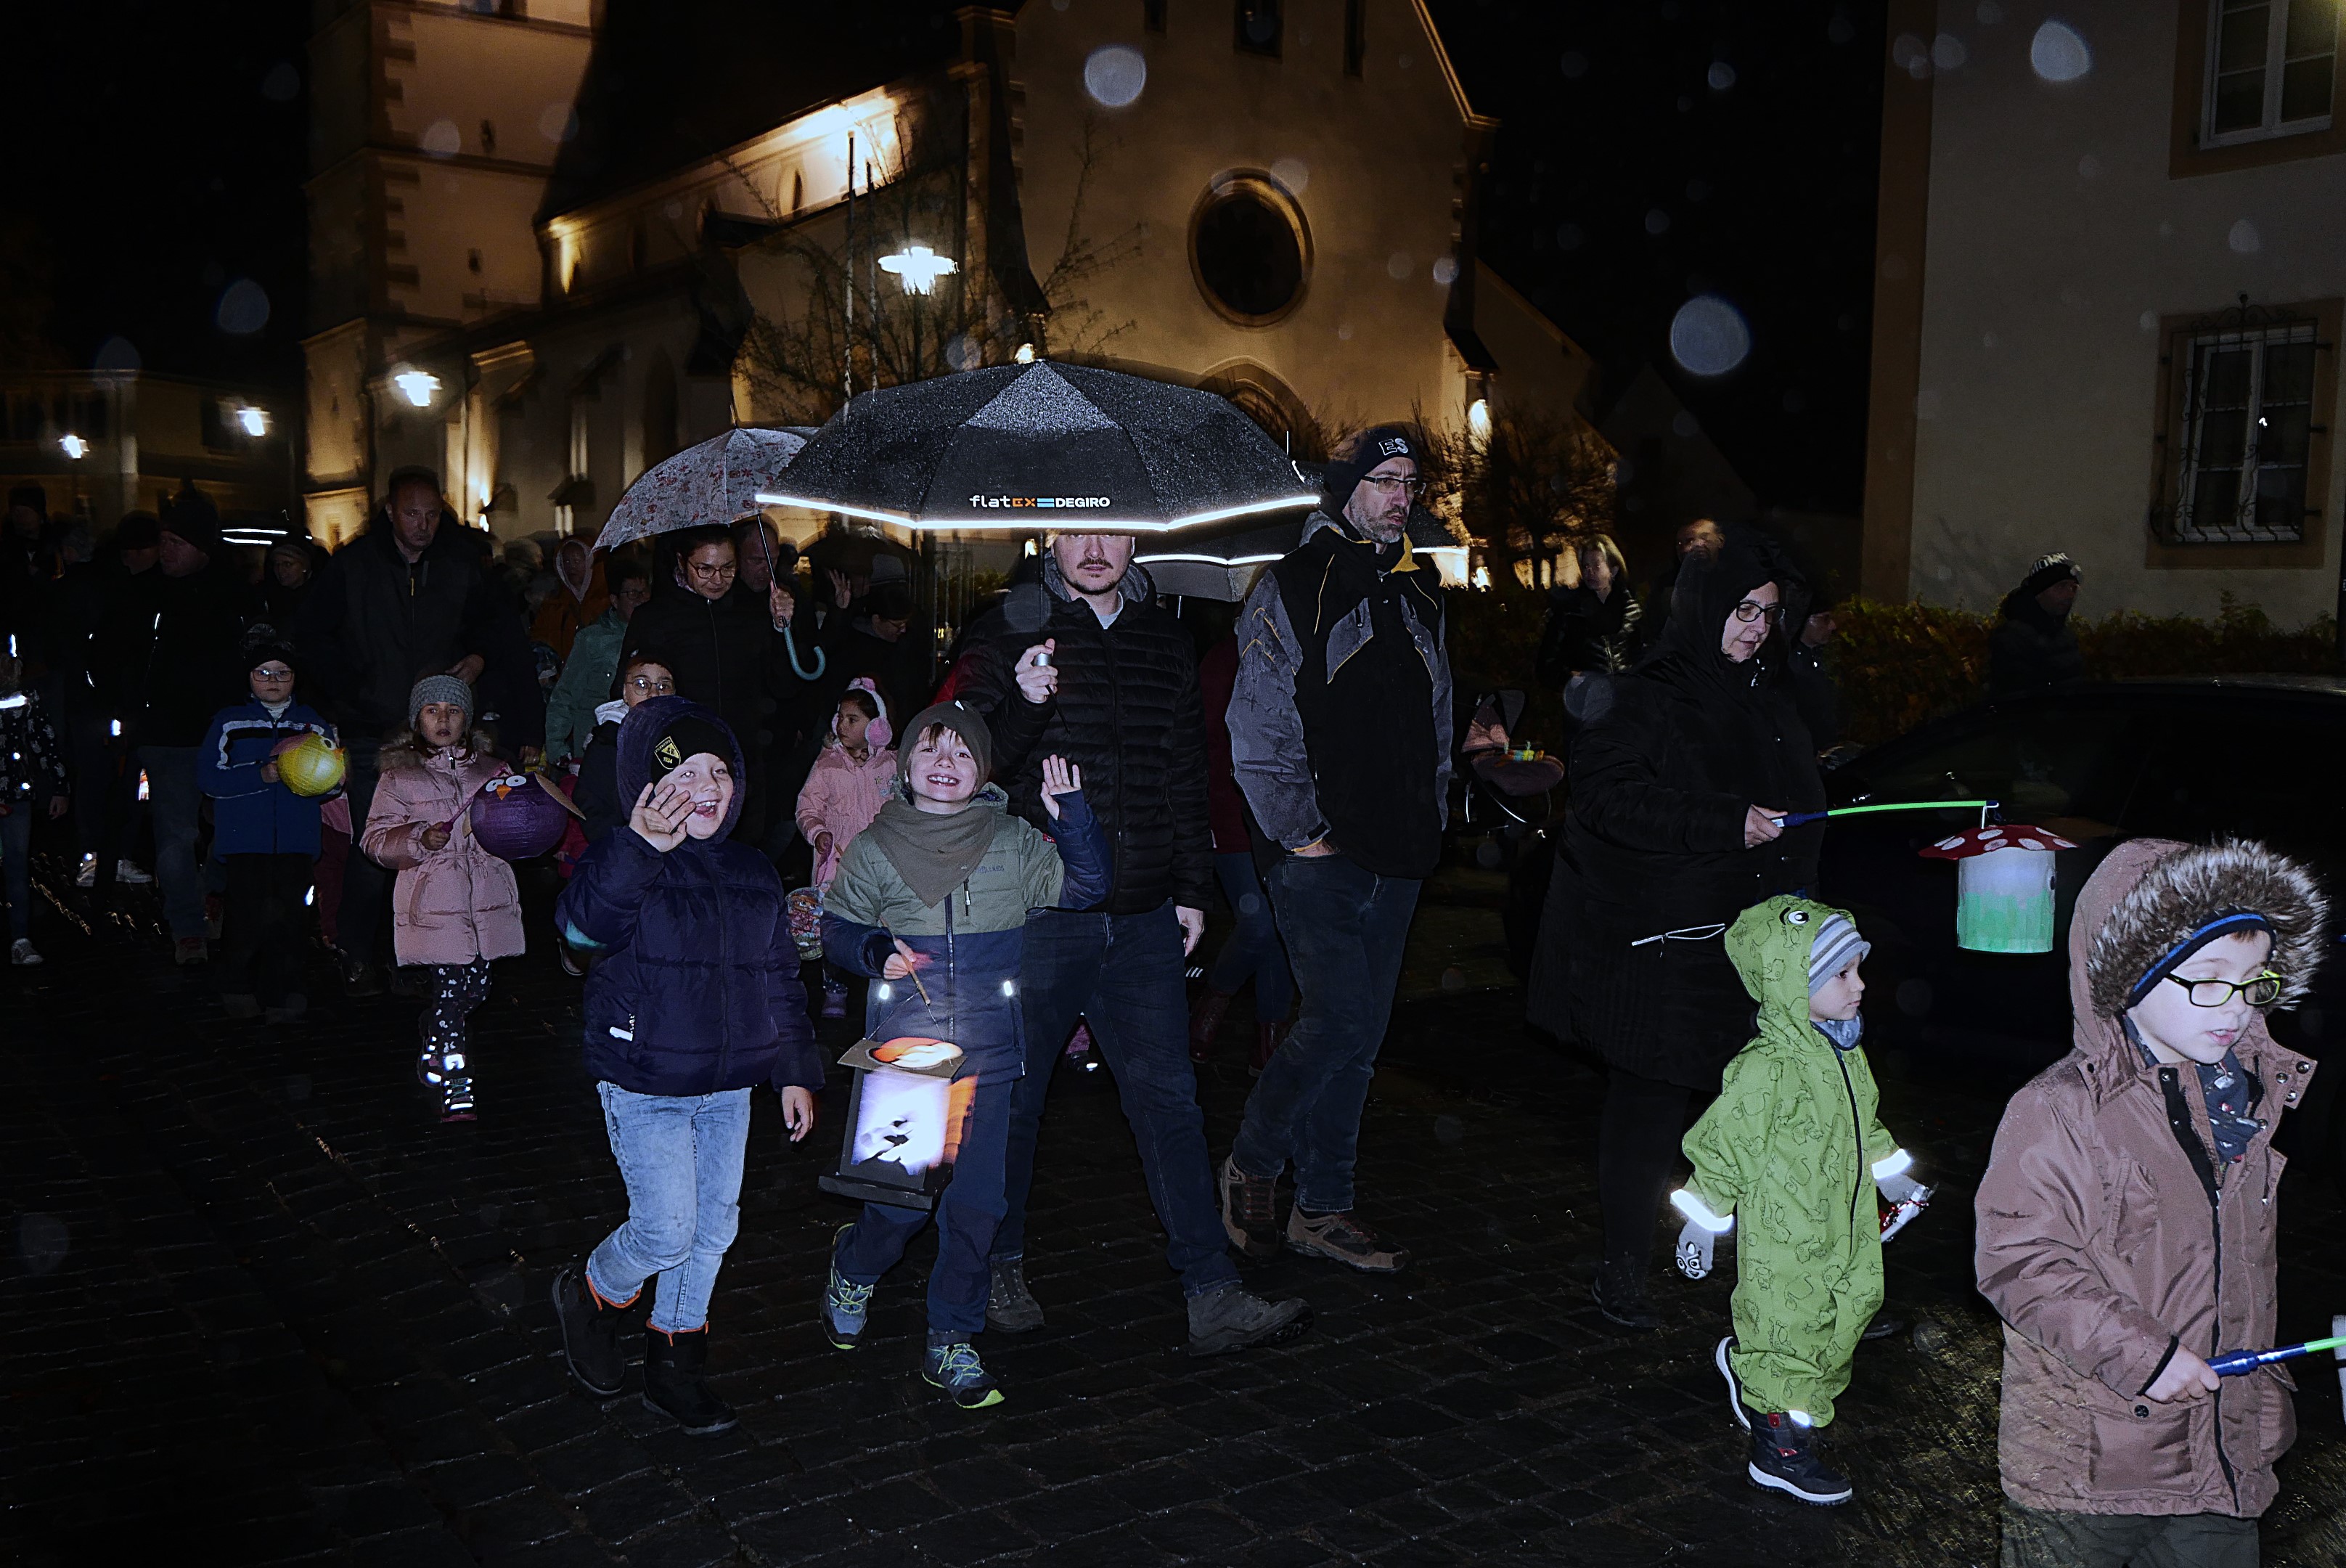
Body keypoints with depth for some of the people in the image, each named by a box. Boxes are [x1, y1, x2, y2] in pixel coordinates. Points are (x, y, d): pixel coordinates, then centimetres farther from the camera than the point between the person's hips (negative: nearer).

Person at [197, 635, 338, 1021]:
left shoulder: (314, 725, 14)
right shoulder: (229, 722, 9)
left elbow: (333, 782, 10)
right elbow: (209, 776, -2)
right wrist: (261, 776, -14)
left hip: (296, 840, 1)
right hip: (245, 838, -1)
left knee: (287, 915, -3)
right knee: (247, 914, -5)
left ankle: (282, 995, 7)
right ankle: (238, 992, 12)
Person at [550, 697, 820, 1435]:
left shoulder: (753, 874, 7)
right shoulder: (623, 864, -10)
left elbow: (780, 979, 14)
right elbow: (583, 919, -33)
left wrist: (795, 1071, 11)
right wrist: (642, 848, -46)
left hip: (728, 1089, 6)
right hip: (646, 1088, -6)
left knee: (713, 1228, 11)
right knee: (667, 1230, -7)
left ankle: (674, 1365, 30)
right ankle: (590, 1295, 25)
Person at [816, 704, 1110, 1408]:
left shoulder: (1014, 843, 5)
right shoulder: (875, 848, 3)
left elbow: (1085, 887, 2)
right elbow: (836, 929, 9)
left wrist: (1073, 817, -12)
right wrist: (875, 950, -11)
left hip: (989, 1056, 2)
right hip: (902, 1056, -1)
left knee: (977, 1205, 3)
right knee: (904, 1201, 0)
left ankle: (952, 1341, 20)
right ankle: (854, 1269, 34)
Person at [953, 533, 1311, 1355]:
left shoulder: (1166, 641, 12)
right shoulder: (1012, 637, -1)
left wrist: (1193, 887, 16)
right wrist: (1024, 707, -25)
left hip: (1142, 918, 3)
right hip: (1037, 912, -3)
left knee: (1168, 1099, 2)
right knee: (1012, 1096, 9)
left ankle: (1213, 1295, 5)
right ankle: (1002, 1268, 28)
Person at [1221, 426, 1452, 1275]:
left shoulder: (1419, 594, 15)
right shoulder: (1292, 590, -6)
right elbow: (1257, 728, -9)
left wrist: (1432, 815, 12)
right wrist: (1297, 829, -12)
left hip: (1397, 858, 6)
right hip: (1322, 855, -6)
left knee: (1359, 1038, 9)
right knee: (1341, 1023, -11)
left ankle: (1323, 1208, 21)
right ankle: (1251, 1163, 13)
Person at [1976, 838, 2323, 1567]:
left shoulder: (2249, 1093, 4)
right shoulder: (2057, 1111, -20)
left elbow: (2249, 1262, 16)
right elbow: (2017, 1260, -21)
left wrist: (2264, 1392, 21)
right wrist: (2141, 1353, -23)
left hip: (2225, 1451, 6)